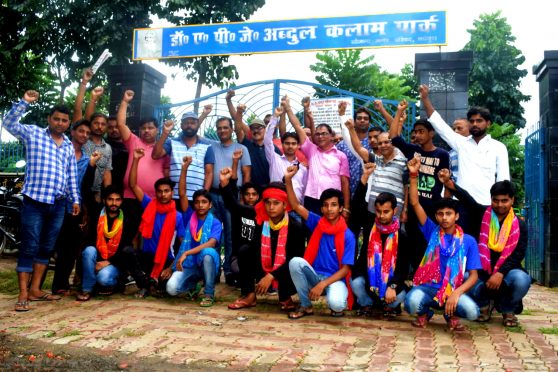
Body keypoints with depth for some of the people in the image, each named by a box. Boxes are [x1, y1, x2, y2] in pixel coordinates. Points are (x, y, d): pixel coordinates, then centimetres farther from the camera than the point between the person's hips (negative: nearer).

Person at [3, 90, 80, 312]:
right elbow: (9, 123, -8)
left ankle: (35, 289, 19)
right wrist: (24, 102, -15)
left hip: (59, 204, 5)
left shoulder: (69, 146, 15)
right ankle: (23, 294, 1)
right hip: (35, 201, -5)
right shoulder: (33, 133, 3)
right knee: (29, 247, -4)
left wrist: (75, 199, 12)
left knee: (46, 248, 10)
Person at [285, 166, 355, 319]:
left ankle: (336, 306, 7)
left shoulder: (348, 236, -10)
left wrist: (322, 284, -23)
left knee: (336, 303, -35)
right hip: (315, 275, 3)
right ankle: (306, 306, -7)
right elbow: (296, 206, -4)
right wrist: (288, 179, -17)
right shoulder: (317, 223, 0)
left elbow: (346, 269, -12)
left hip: (335, 279, -3)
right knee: (295, 261, -26)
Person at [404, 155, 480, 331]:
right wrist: (413, 174, -13)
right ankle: (425, 312, 7)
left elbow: (473, 275, 0)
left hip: (453, 290, 0)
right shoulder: (432, 232, 5)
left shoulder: (468, 241, 3)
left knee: (472, 312, -30)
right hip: (427, 287, 0)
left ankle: (450, 314, 8)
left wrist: (456, 293, -18)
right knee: (411, 303, -33)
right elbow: (415, 203, -2)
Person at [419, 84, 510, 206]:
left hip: (487, 205, -2)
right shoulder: (461, 143, 11)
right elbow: (437, 122, 8)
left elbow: (503, 180, 3)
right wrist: (425, 98, 1)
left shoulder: (498, 147, 6)